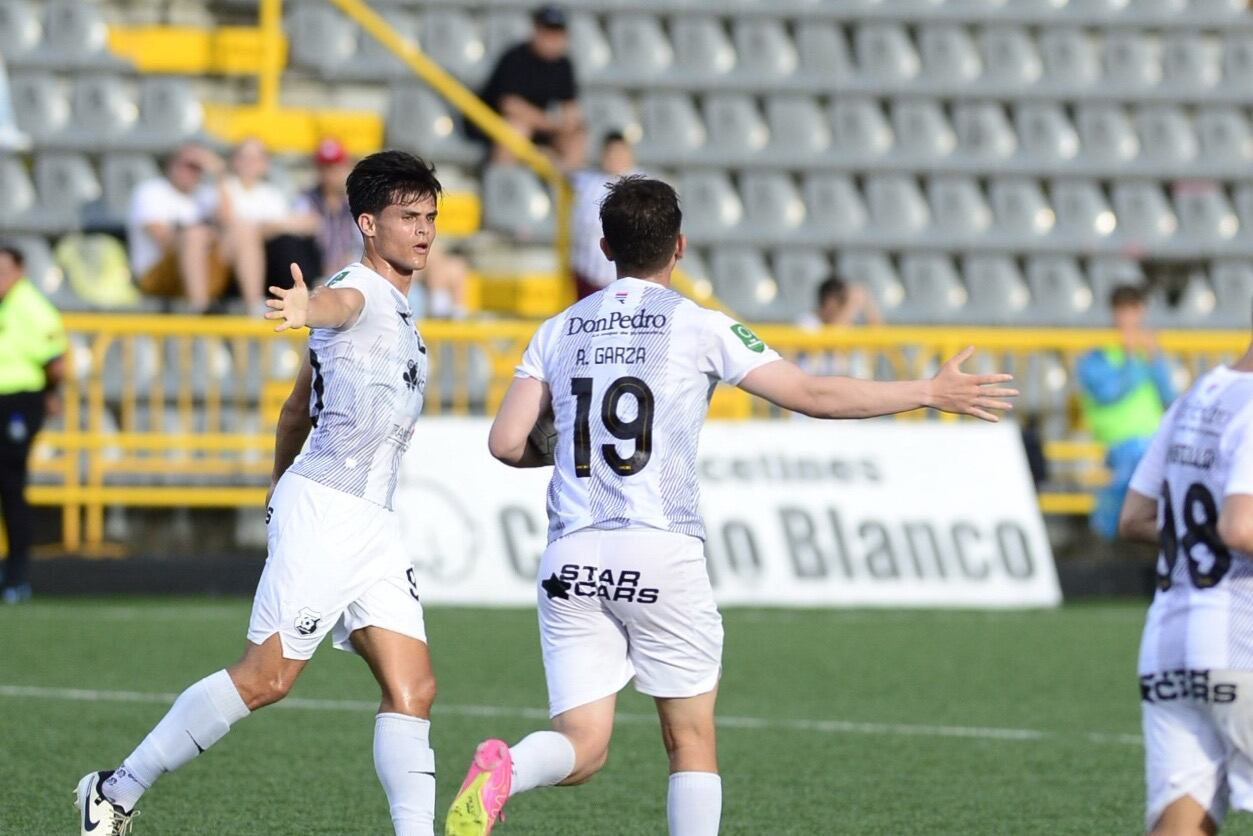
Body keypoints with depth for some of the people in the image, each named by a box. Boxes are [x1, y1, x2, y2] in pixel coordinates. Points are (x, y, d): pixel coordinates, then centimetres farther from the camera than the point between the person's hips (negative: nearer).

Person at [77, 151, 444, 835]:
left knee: (412, 688, -2)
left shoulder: (396, 312, 21)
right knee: (265, 678, -8)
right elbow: (333, 303, -36)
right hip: (323, 511, -9)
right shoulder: (358, 290, -8)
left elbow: (296, 408, 30)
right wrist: (305, 308, -59)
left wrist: (280, 487, 36)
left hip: (372, 524, 9)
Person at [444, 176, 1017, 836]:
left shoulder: (558, 331, 11)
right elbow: (814, 395, 1)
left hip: (571, 559, 3)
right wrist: (933, 392, 9)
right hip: (663, 554, -3)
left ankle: (504, 769, -29)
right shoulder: (698, 327, 1)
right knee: (692, 741, 11)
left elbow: (507, 444, 5)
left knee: (580, 750, 2)